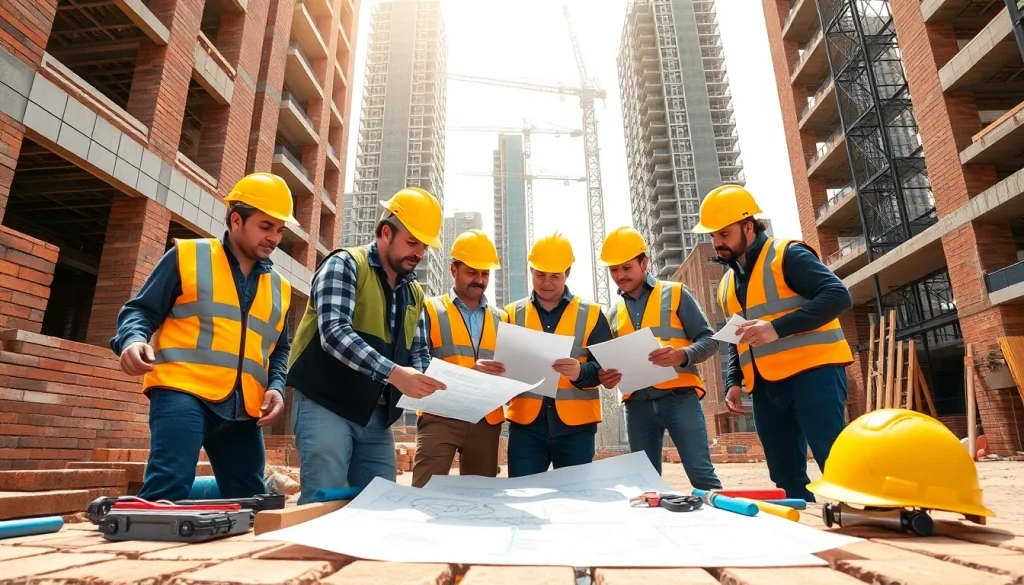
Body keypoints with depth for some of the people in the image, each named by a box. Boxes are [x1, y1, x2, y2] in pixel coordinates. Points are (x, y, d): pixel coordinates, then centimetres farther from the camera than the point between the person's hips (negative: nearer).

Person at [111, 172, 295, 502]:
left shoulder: (279, 288, 18)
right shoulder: (187, 256, 5)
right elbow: (140, 311, 5)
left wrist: (276, 387, 6)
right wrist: (133, 340, -17)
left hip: (243, 409, 5)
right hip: (183, 392, -5)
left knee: (248, 503, 8)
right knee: (168, 491, -18)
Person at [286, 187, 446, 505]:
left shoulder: (415, 293, 15)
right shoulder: (345, 265, -6)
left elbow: (419, 353, 13)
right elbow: (334, 333, -21)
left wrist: (424, 381, -11)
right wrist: (394, 373, -32)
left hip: (377, 416, 7)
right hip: (326, 407, -6)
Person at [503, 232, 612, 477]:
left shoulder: (591, 314, 6)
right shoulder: (512, 314, 9)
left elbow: (606, 367, 0)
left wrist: (581, 372, -20)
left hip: (576, 426, 0)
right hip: (526, 424, 1)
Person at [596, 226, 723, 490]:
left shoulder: (675, 294, 4)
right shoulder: (613, 313, 15)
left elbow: (708, 340, 0)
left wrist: (682, 355, -21)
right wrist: (607, 376, -5)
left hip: (678, 396, -4)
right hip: (637, 404, 4)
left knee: (701, 473, -8)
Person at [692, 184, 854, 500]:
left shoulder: (787, 255, -3)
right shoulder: (727, 283, 19)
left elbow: (839, 296, -15)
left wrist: (778, 328, -24)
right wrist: (734, 381, 11)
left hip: (812, 372, -7)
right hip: (765, 387, 7)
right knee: (786, 477, 9)